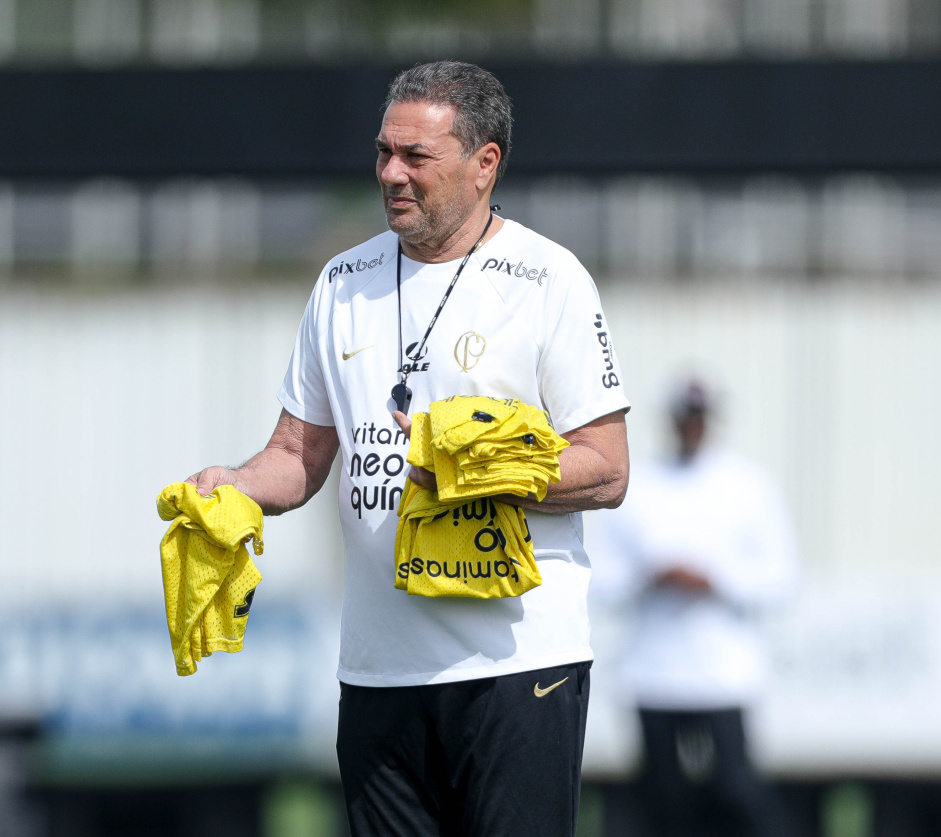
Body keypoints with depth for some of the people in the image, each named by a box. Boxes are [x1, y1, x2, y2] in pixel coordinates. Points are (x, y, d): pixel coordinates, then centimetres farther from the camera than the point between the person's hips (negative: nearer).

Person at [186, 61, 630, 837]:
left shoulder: (547, 280, -3)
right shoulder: (345, 284, 14)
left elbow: (606, 473, -6)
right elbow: (301, 455, 19)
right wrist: (234, 484, -3)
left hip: (519, 660, -5)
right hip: (379, 666, 5)